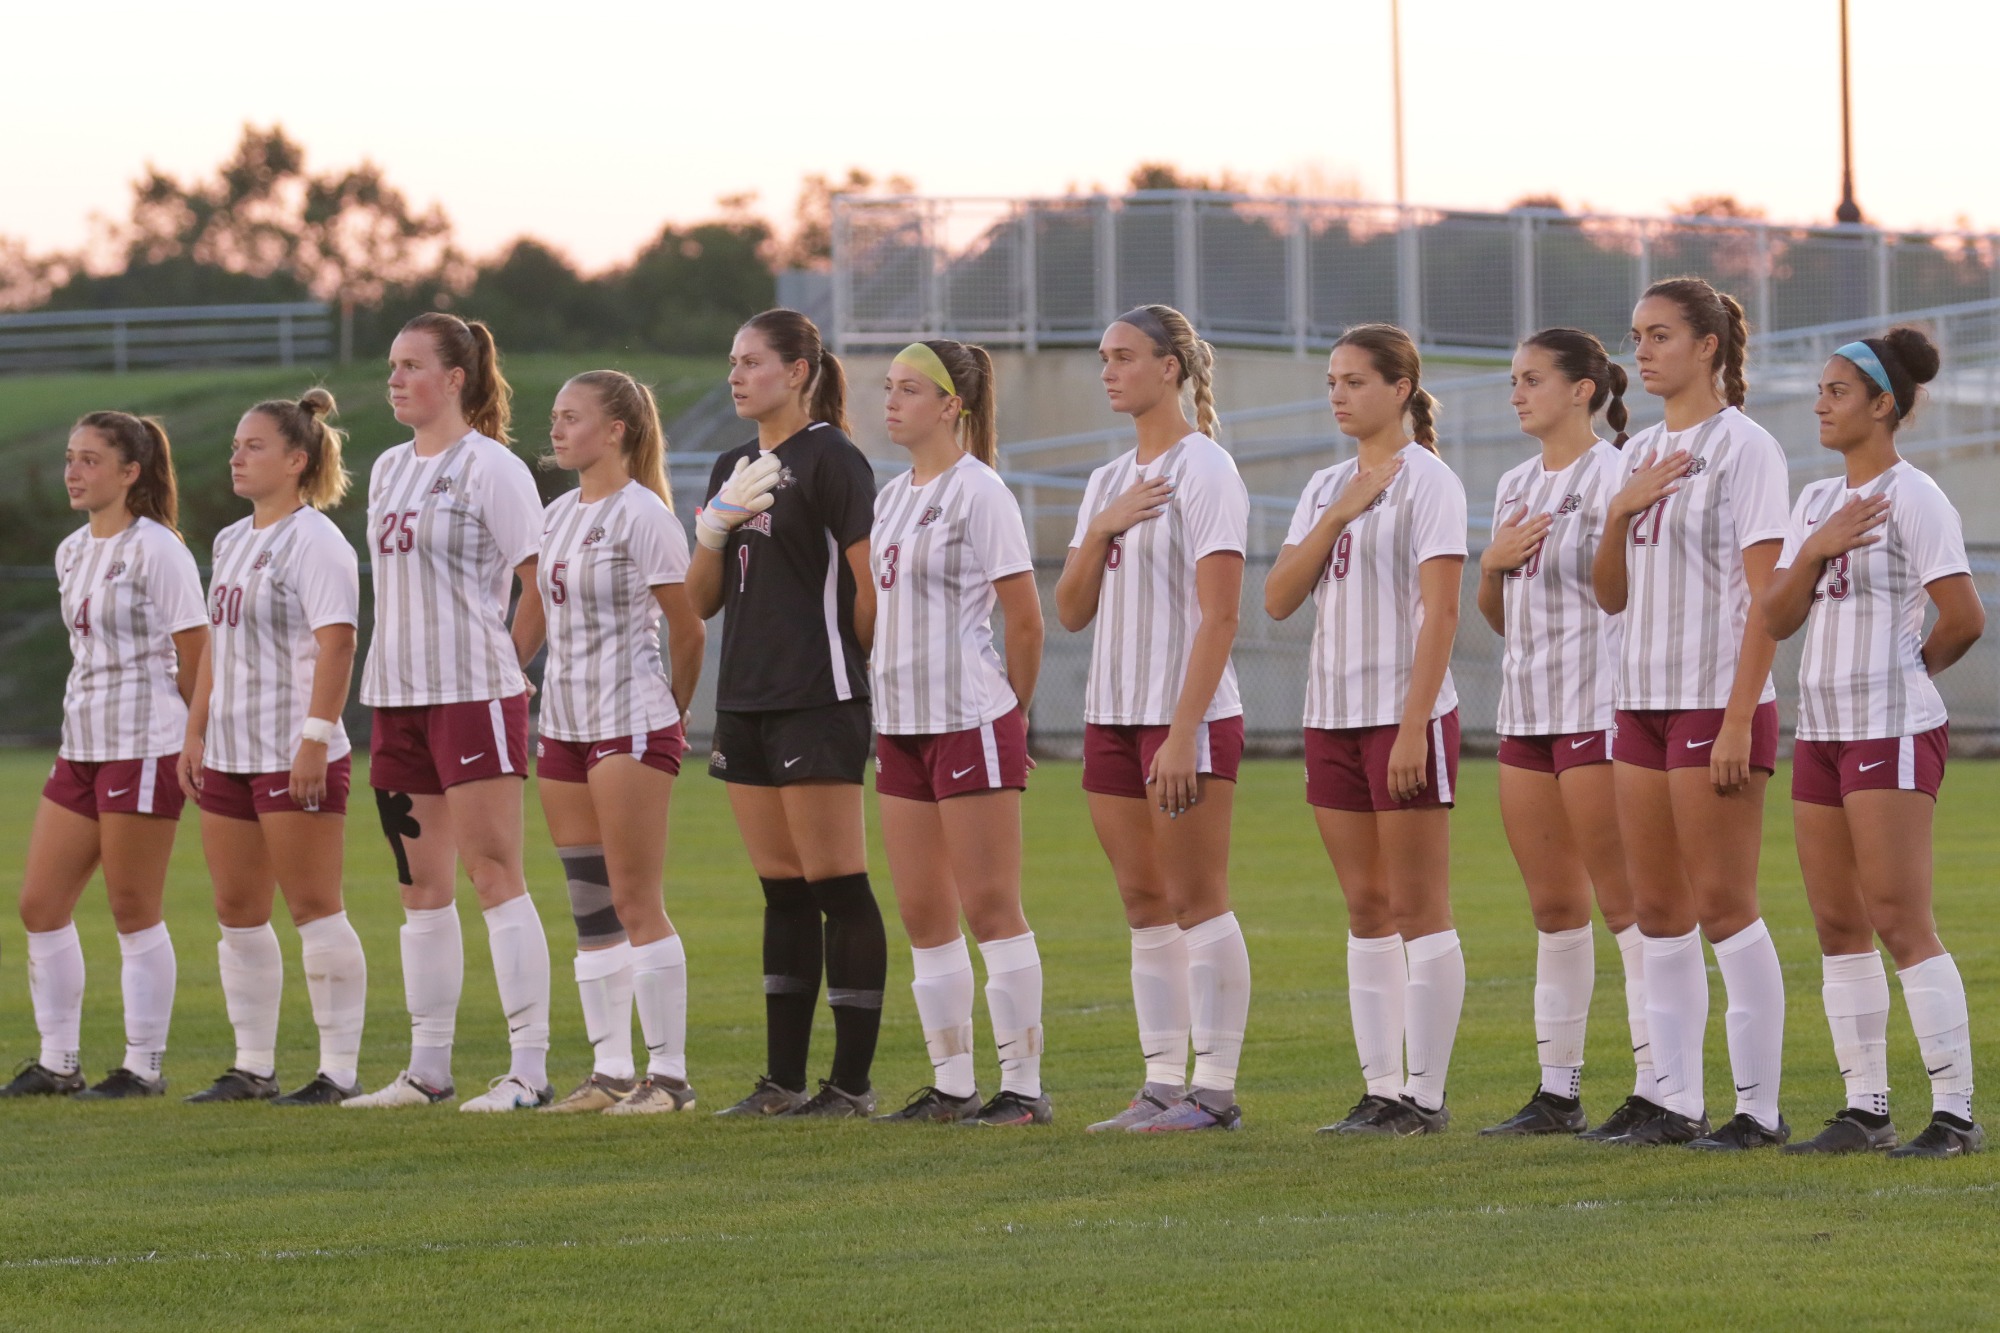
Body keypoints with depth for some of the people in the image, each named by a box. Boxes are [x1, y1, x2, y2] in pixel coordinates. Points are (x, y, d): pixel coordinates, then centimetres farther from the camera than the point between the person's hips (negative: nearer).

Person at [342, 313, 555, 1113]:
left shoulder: (489, 468, -8)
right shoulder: (388, 470, 15)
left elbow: (544, 583, -9)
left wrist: (507, 660, -3)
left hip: (474, 692, -8)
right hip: (398, 691, 8)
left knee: (494, 874, -9)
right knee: (421, 885, 10)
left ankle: (529, 1067, -9)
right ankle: (428, 1068, 15)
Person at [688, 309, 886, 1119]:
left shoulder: (831, 460, -8)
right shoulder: (733, 470, 16)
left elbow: (869, 587, -9)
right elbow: (700, 602, 14)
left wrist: (854, 669, -2)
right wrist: (716, 525, -2)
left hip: (817, 702, -8)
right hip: (745, 702, 8)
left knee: (836, 885, -6)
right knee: (782, 892, 10)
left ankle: (852, 1081, -5)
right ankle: (784, 1080, 12)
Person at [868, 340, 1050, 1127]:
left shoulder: (978, 493, -10)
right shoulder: (892, 498, 14)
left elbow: (1025, 619, -9)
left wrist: (1012, 708, 1)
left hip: (970, 721, -8)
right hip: (903, 723, 8)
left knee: (990, 907, -7)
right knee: (922, 914, 8)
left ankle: (1024, 1087, -4)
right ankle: (951, 1085, 14)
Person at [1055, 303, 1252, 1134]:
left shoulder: (1203, 470, -8)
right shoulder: (1110, 481, 16)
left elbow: (1219, 614, -14)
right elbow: (1071, 614, 13)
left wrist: (1184, 732, -20)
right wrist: (1101, 531, -4)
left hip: (1188, 717, -8)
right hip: (1113, 714, 8)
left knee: (1196, 902, -6)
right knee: (1146, 909, 7)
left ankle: (1215, 1089, -4)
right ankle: (1164, 1085, 10)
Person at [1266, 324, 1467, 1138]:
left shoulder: (1426, 481, -7)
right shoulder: (1325, 489, 15)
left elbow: (1439, 612, -13)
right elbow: (1278, 599, 6)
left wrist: (1413, 727, -19)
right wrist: (1338, 516, -5)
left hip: (1405, 712, -7)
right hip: (1333, 712, 7)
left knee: (1417, 909, -5)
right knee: (1365, 911, 8)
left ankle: (1426, 1095, -3)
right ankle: (1381, 1090, 11)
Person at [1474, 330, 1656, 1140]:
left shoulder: (1615, 477, -7)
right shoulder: (1516, 486, 16)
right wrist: (1493, 563, 2)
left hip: (1600, 708, -8)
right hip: (1529, 710, 8)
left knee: (1624, 899, -8)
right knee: (1552, 906, 10)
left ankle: (1658, 1088, -7)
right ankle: (1557, 1091, 14)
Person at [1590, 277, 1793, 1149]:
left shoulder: (1743, 447, -8)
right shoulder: (1642, 454, 15)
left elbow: (1763, 596, -12)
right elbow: (1611, 595, 16)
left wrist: (1737, 719, -18)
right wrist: (1621, 510, -3)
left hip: (1717, 702, -7)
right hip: (1644, 700, 7)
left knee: (1724, 907, -6)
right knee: (1658, 912, 6)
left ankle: (1760, 1106, -1)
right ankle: (1676, 1103, 10)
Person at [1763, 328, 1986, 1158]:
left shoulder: (1913, 499, -9)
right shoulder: (1817, 500, 15)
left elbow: (1964, 620, -14)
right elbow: (1777, 619, 8)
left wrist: (1910, 669, 2)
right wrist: (1817, 549, -8)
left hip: (1894, 731, -8)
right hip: (1823, 728, 8)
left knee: (1900, 922, -11)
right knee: (1838, 924, 6)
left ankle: (1954, 1111, -9)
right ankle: (1865, 1110, 11)